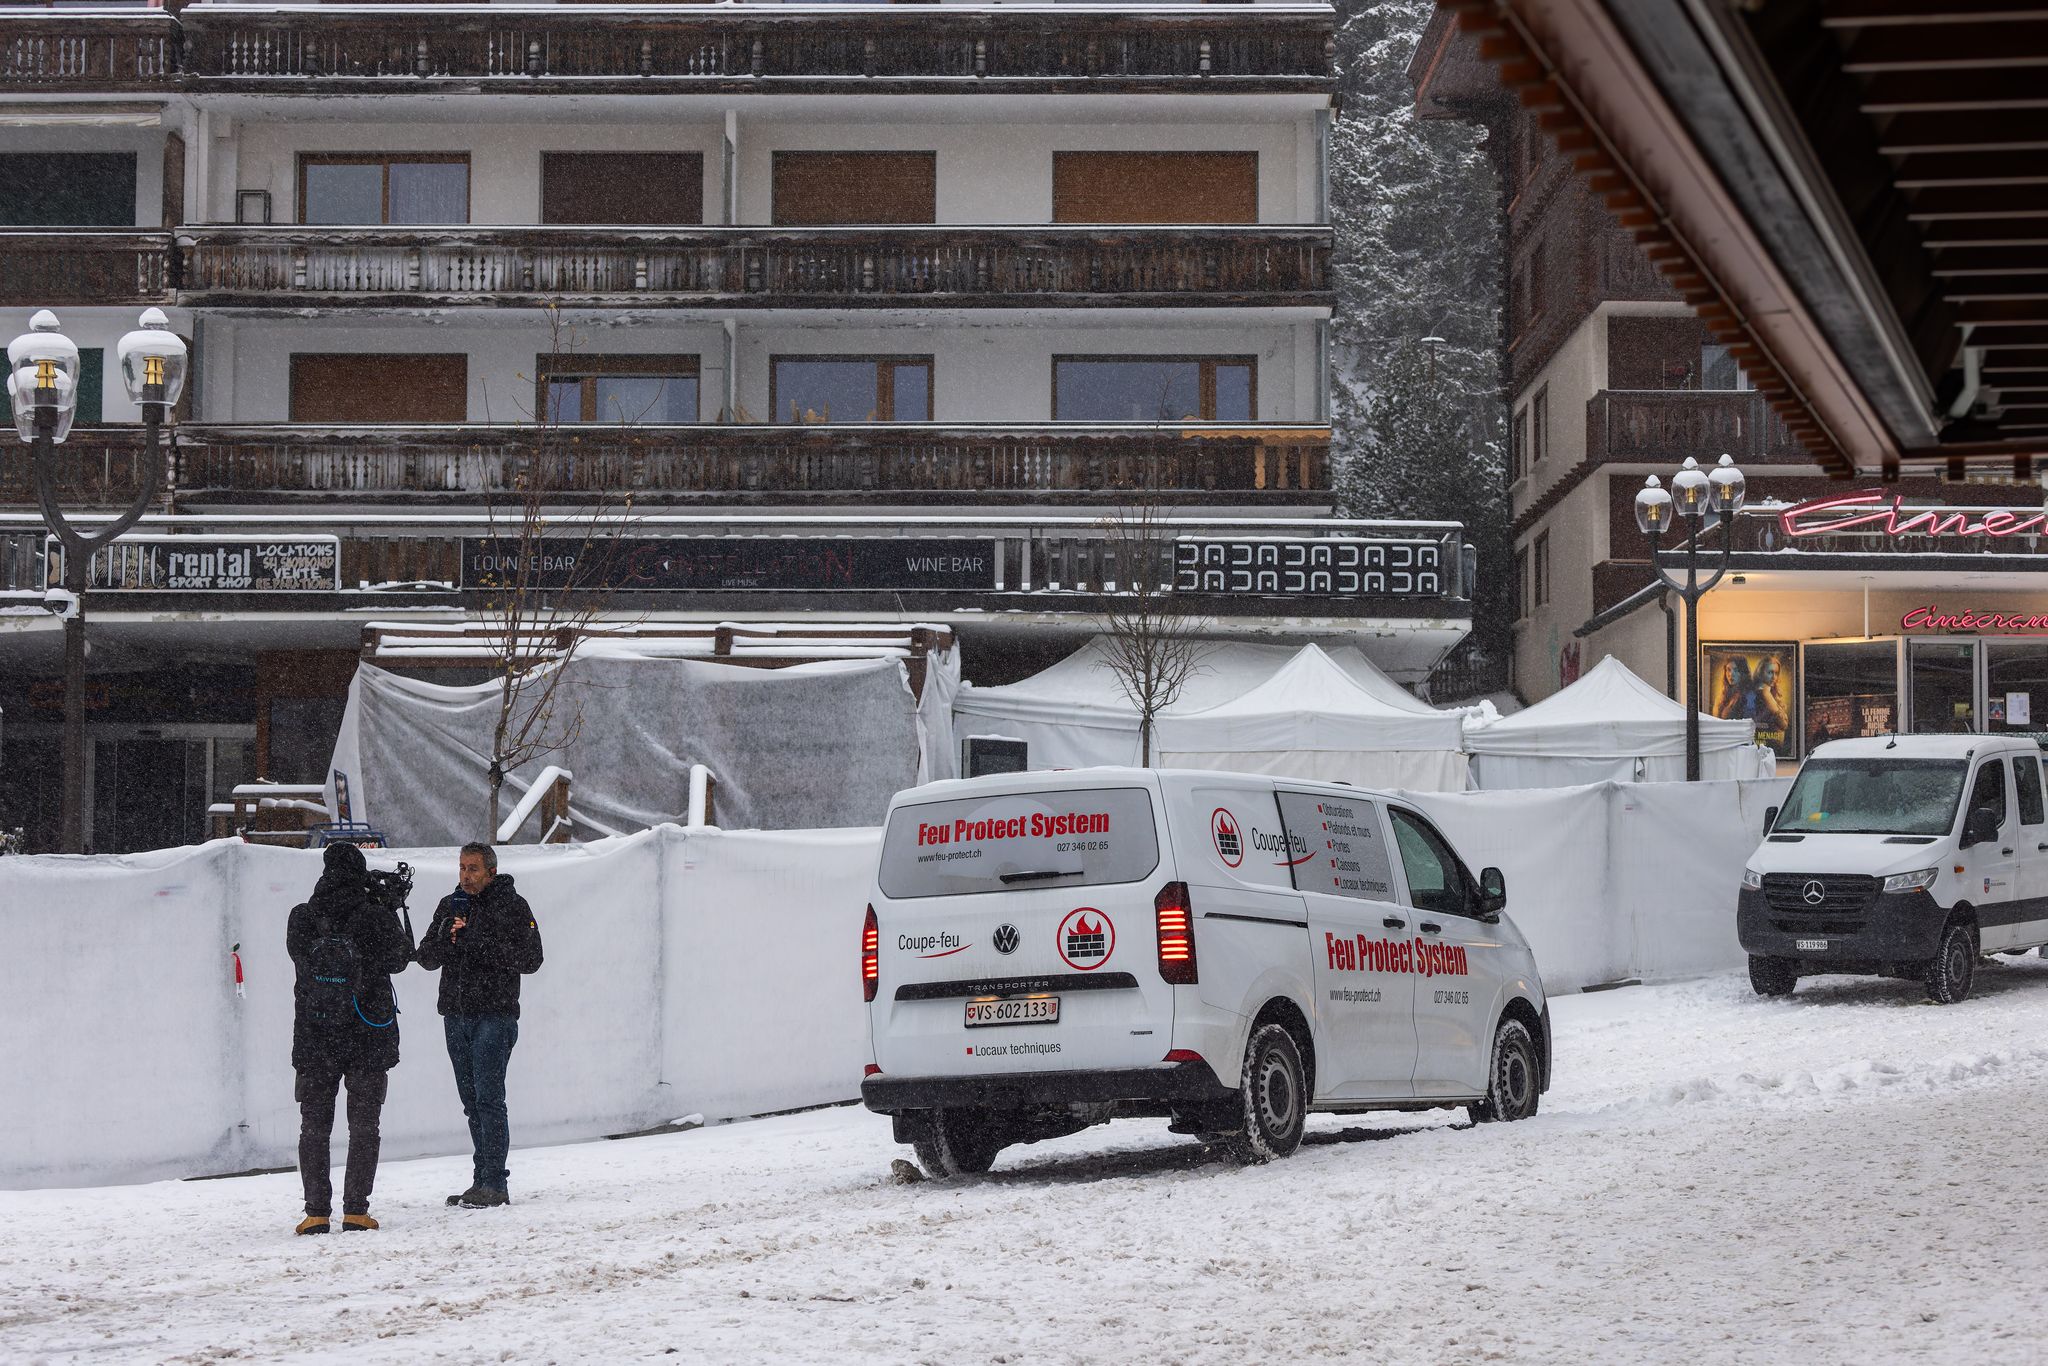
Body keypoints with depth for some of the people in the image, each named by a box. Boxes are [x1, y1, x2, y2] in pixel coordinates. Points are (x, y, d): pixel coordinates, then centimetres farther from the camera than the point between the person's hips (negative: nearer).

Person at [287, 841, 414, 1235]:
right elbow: (399, 959, 2)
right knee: (363, 1127, 8)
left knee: (314, 1128, 10)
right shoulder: (374, 917, -11)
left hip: (314, 1039, 1)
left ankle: (316, 1211, 6)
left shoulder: (301, 918, -7)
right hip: (369, 1038, -1)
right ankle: (355, 1210, 2)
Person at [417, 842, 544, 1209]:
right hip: (455, 1015, 6)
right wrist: (445, 937, -12)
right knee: (472, 1100, 7)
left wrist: (482, 943, -18)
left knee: (488, 1097, -11)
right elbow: (427, 958, 9)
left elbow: (530, 959, -10)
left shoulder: (512, 906, -2)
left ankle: (494, 1184, -11)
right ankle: (484, 1182, 12)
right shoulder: (450, 905, 13)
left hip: (495, 1014, -6)